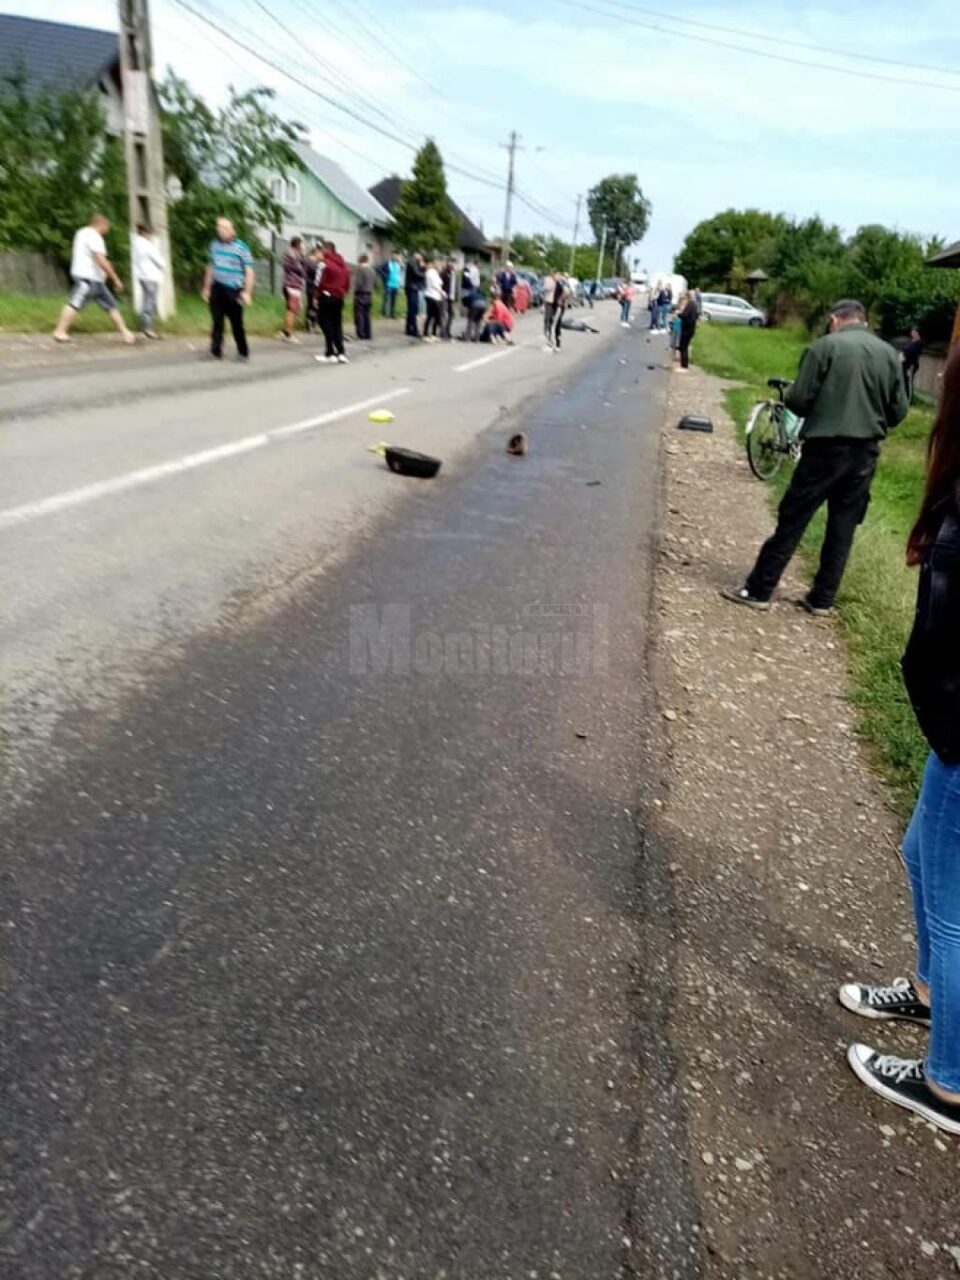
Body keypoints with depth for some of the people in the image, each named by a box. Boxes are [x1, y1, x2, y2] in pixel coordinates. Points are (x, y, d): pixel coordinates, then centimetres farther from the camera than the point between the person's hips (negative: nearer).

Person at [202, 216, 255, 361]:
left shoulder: (241, 247, -7)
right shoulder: (214, 244, 9)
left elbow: (249, 272, -9)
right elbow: (210, 267, 19)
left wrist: (247, 293, -17)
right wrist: (206, 287, 18)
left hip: (233, 290, -4)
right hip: (217, 289, 4)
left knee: (236, 323, 3)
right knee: (217, 321, -1)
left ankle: (243, 352, 17)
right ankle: (216, 350, 0)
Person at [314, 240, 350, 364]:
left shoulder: (325, 264, -12)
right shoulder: (344, 264, 9)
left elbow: (321, 282, -14)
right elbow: (347, 282, 11)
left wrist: (317, 297, -7)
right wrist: (344, 292, 17)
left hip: (326, 297, -6)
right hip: (339, 297, 6)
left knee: (326, 324, 0)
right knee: (337, 325, 11)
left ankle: (331, 354, -2)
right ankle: (341, 353, 6)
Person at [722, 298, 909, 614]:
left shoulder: (824, 346, -5)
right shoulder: (889, 354, 7)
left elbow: (798, 400, -9)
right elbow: (899, 410, 7)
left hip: (826, 447, -4)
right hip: (866, 452, 4)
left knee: (792, 520, 1)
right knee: (843, 526, 10)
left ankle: (759, 590, 5)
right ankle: (822, 598, 17)